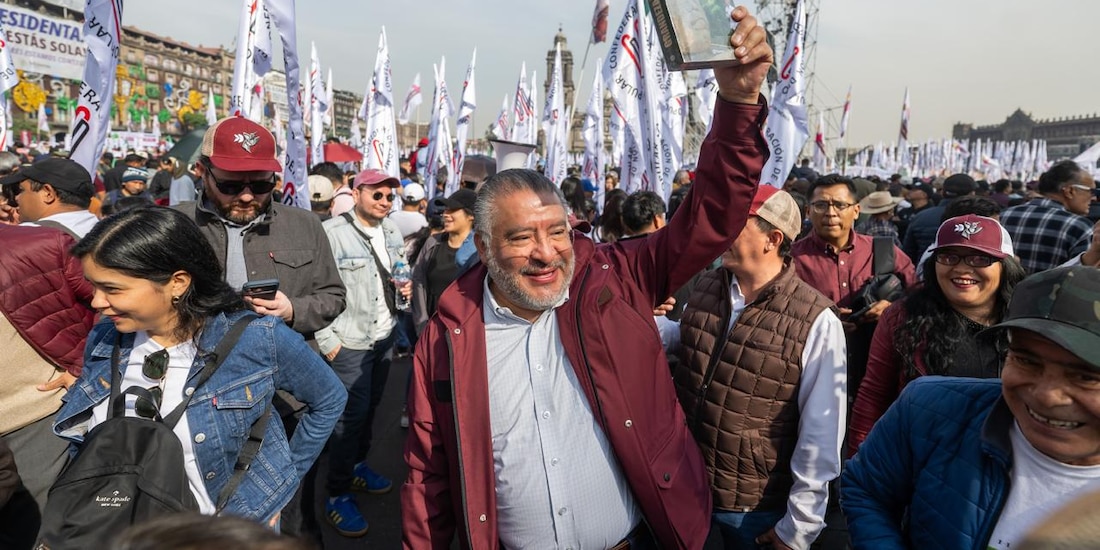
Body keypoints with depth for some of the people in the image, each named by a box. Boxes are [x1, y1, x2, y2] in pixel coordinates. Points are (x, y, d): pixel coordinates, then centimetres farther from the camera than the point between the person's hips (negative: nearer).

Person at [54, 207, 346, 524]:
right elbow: (84, 442, 7)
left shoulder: (258, 340, -24)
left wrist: (284, 482, -9)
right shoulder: (104, 341, -10)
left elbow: (329, 400, -9)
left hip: (236, 528, -4)